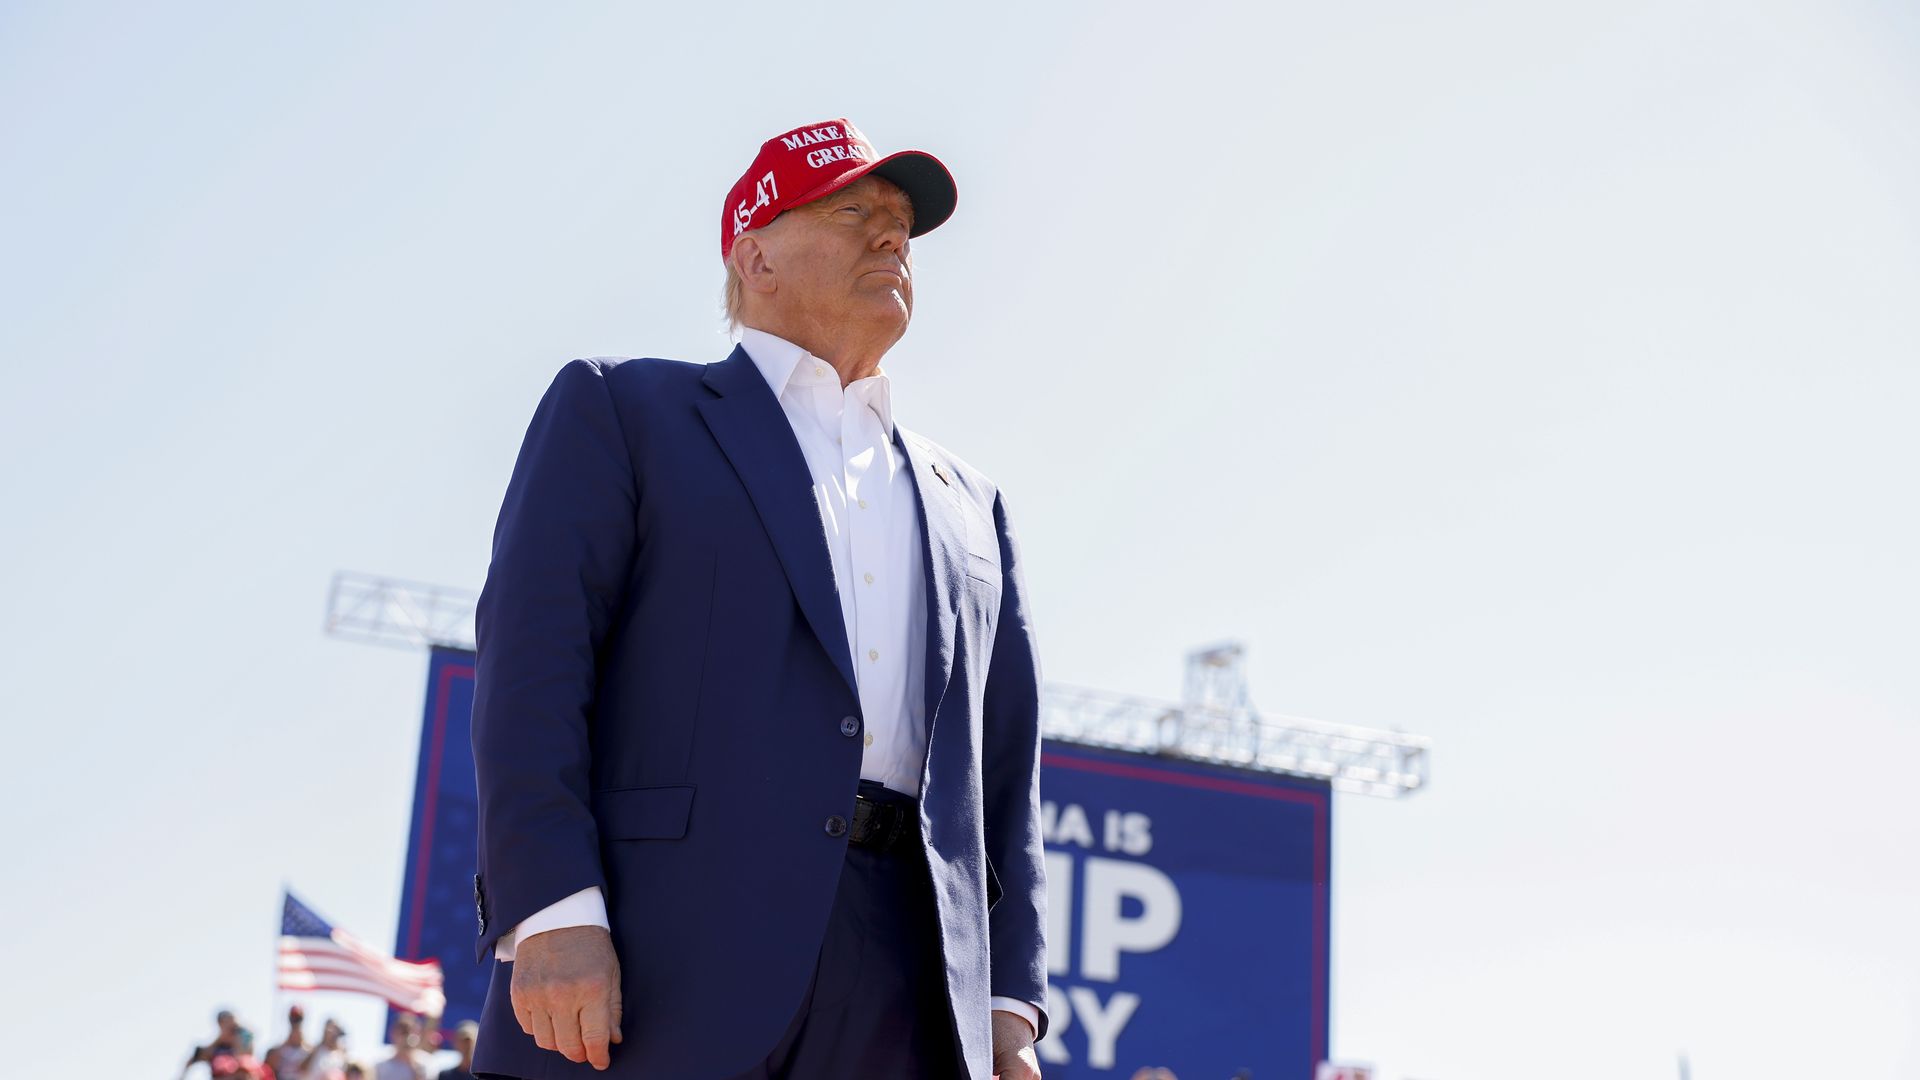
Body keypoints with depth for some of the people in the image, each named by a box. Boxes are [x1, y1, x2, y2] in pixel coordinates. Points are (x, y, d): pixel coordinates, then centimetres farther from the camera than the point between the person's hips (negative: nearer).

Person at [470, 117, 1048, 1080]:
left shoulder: (969, 505, 25)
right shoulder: (619, 410, 12)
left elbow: (1006, 772, 20)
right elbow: (530, 661, -1)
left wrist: (1013, 1003, 9)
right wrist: (553, 913, -14)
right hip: (662, 967, -4)